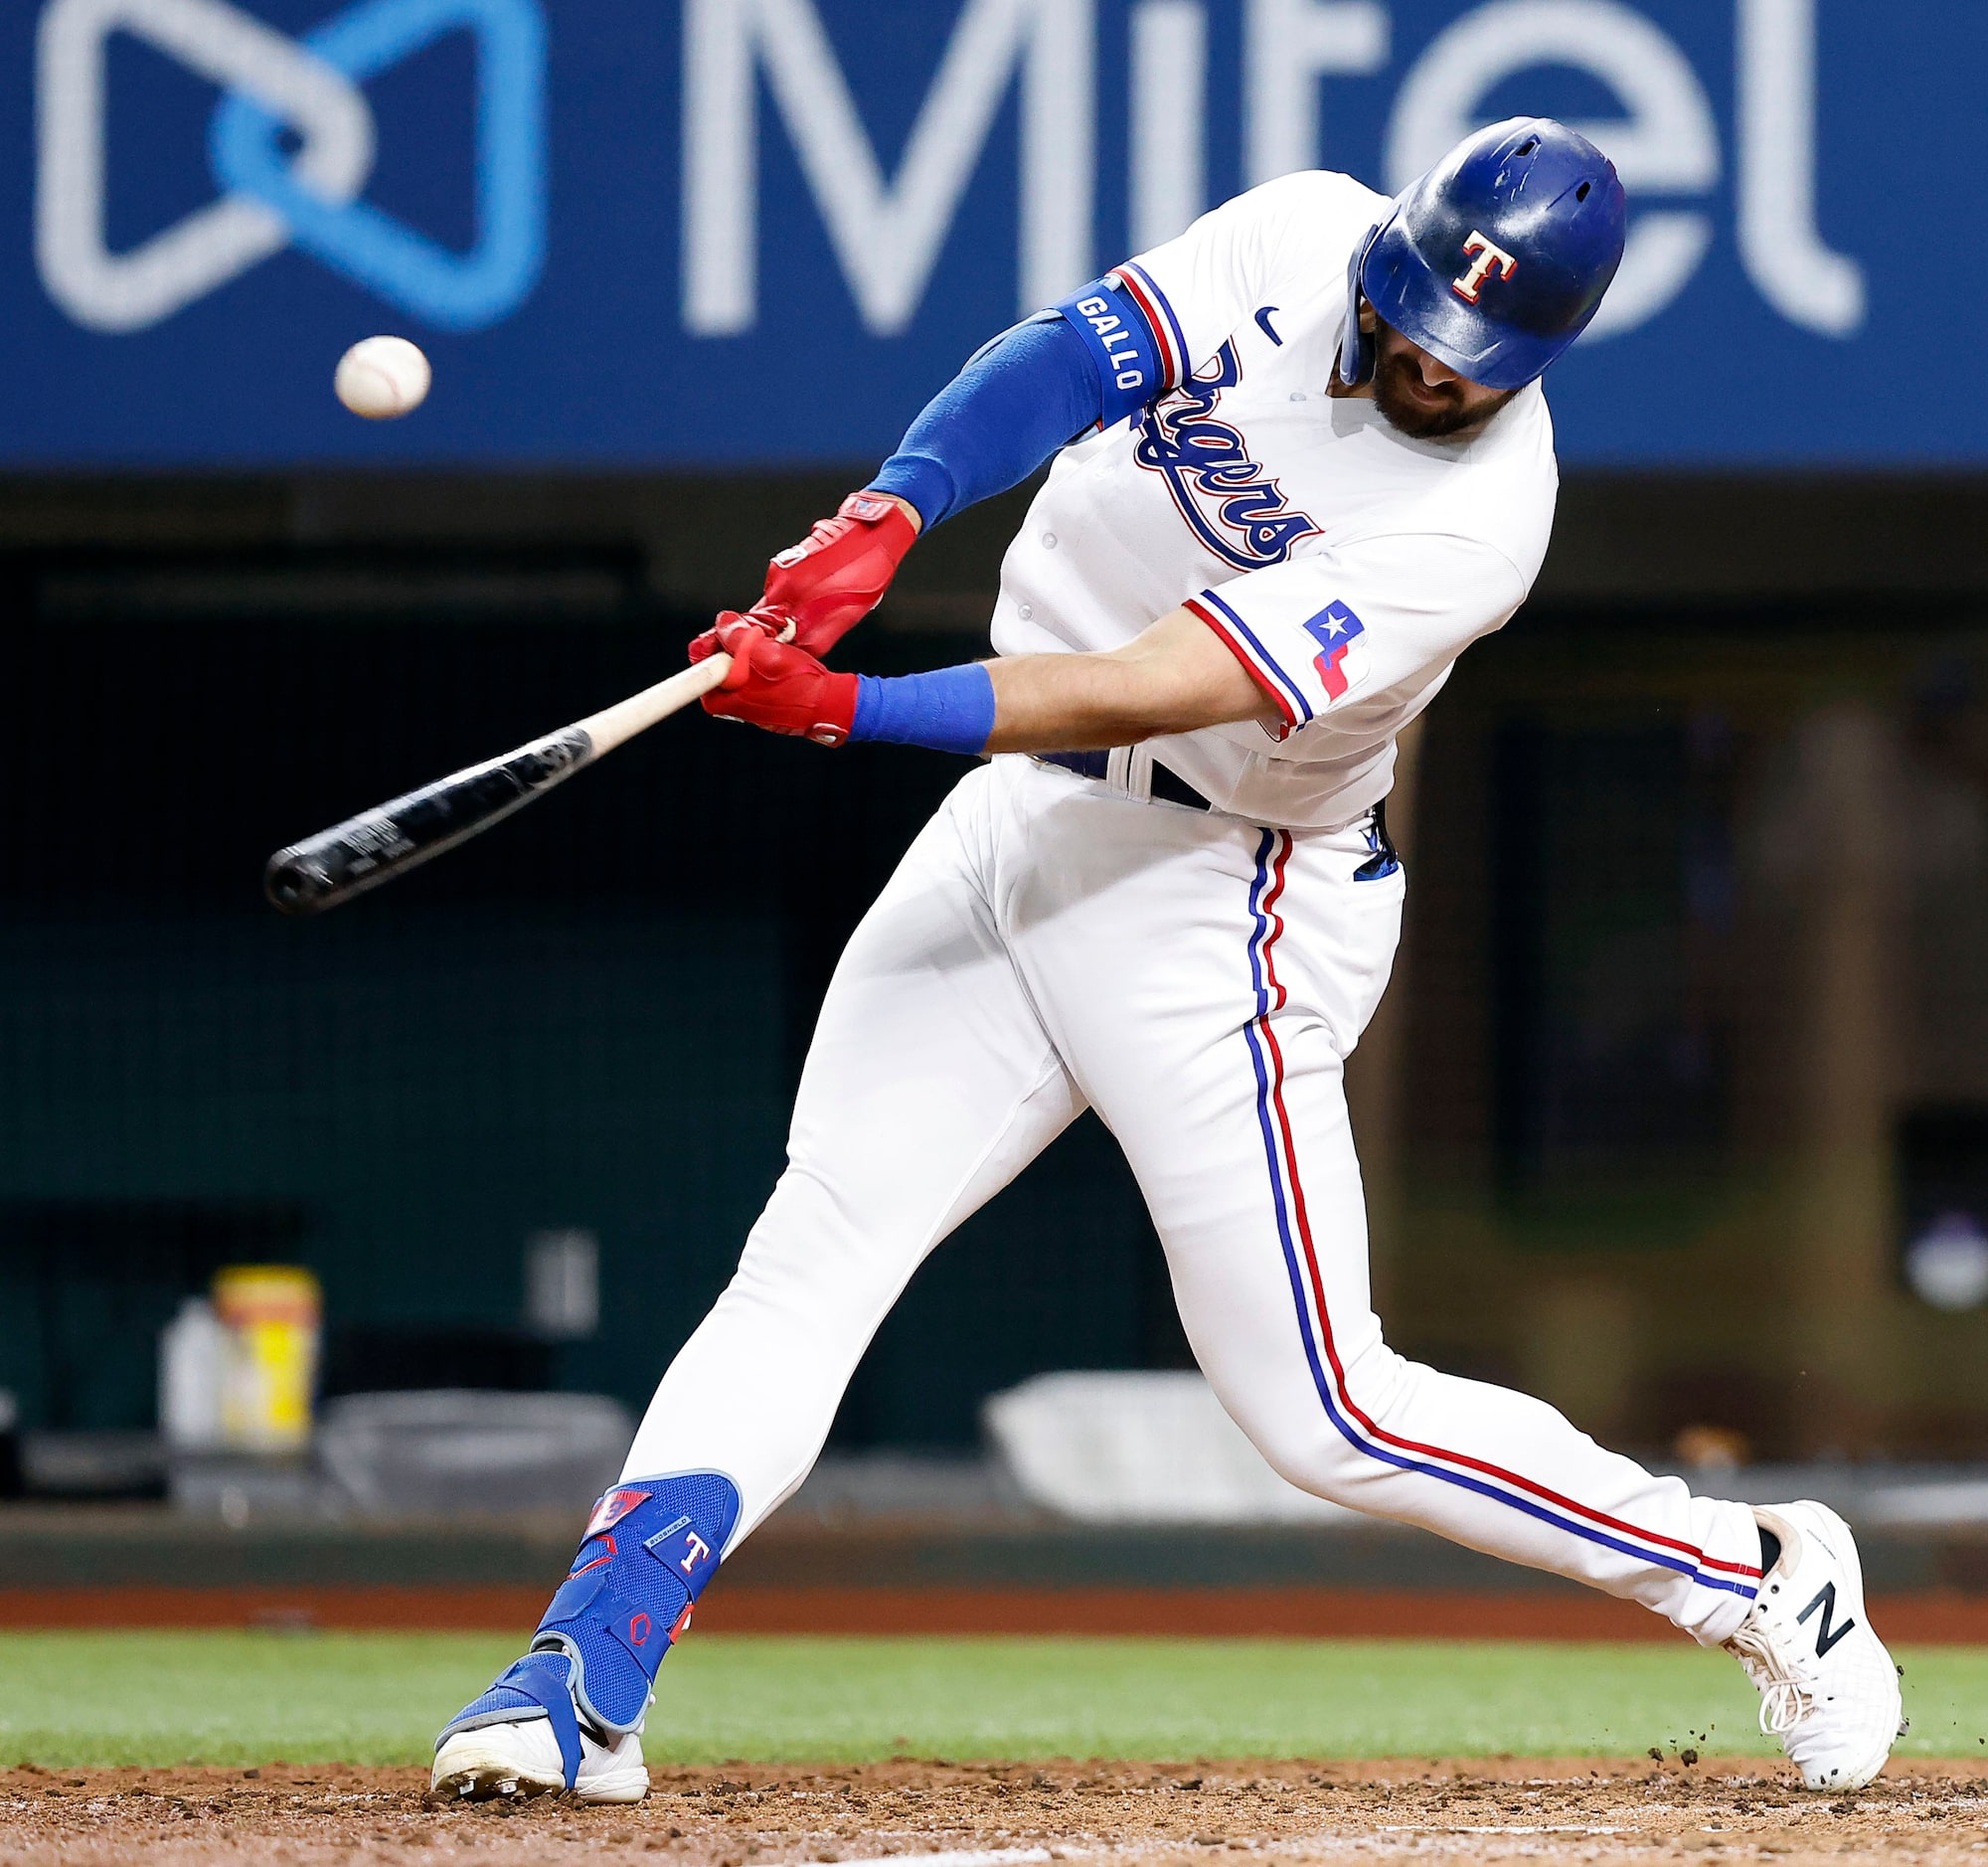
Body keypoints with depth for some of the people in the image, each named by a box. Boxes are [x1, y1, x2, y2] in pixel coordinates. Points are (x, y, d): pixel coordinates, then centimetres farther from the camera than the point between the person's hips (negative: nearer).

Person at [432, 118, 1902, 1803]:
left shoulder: (1479, 519, -23)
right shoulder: (1301, 240, -6)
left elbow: (1154, 692, -31)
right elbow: (1071, 360, -19)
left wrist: (846, 708, -39)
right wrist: (883, 520, -38)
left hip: (1212, 905, -6)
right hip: (1009, 829, 6)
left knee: (1321, 1411, -5)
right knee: (808, 1259, -4)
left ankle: (1766, 1582, 11)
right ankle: (585, 1683, -7)